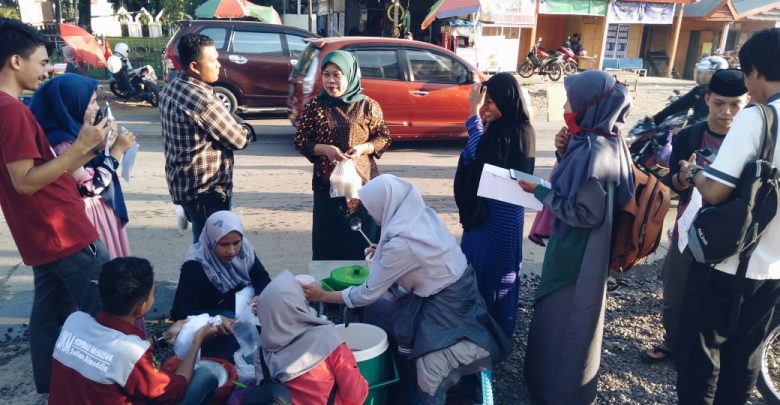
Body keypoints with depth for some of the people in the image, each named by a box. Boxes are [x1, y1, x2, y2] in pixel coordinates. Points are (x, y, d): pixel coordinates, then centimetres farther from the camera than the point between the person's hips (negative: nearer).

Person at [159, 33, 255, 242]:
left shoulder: (170, 88, 5)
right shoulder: (204, 100, -24)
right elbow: (239, 140, -15)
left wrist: (233, 124, 2)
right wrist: (245, 129, 5)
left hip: (181, 183, 9)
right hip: (206, 189, -9)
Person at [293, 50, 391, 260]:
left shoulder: (368, 106, -1)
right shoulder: (314, 107, 1)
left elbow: (383, 138, 6)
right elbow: (300, 141, 4)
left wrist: (363, 148, -14)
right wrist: (325, 149, -15)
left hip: (363, 183, 0)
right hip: (326, 185, 1)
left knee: (363, 243, 6)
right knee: (328, 243, 6)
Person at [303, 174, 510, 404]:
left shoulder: (401, 245, -29)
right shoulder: (422, 214, -5)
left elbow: (368, 294, -17)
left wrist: (322, 296, -6)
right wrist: (383, 254, 10)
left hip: (446, 305, -9)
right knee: (375, 311, 9)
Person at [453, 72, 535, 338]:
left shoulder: (517, 132, -20)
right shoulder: (498, 127, 7)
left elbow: (479, 154, -25)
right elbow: (470, 158, 4)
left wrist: (474, 113, -23)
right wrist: (479, 116, -4)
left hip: (501, 211, -9)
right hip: (483, 205, 9)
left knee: (495, 267, 4)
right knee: (475, 262, 17)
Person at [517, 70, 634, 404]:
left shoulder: (593, 152, -27)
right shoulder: (596, 141, 1)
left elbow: (585, 212, -24)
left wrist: (540, 192, -18)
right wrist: (564, 153, -5)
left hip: (577, 251, -10)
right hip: (577, 246, 10)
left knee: (565, 319, 8)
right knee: (561, 313, 24)